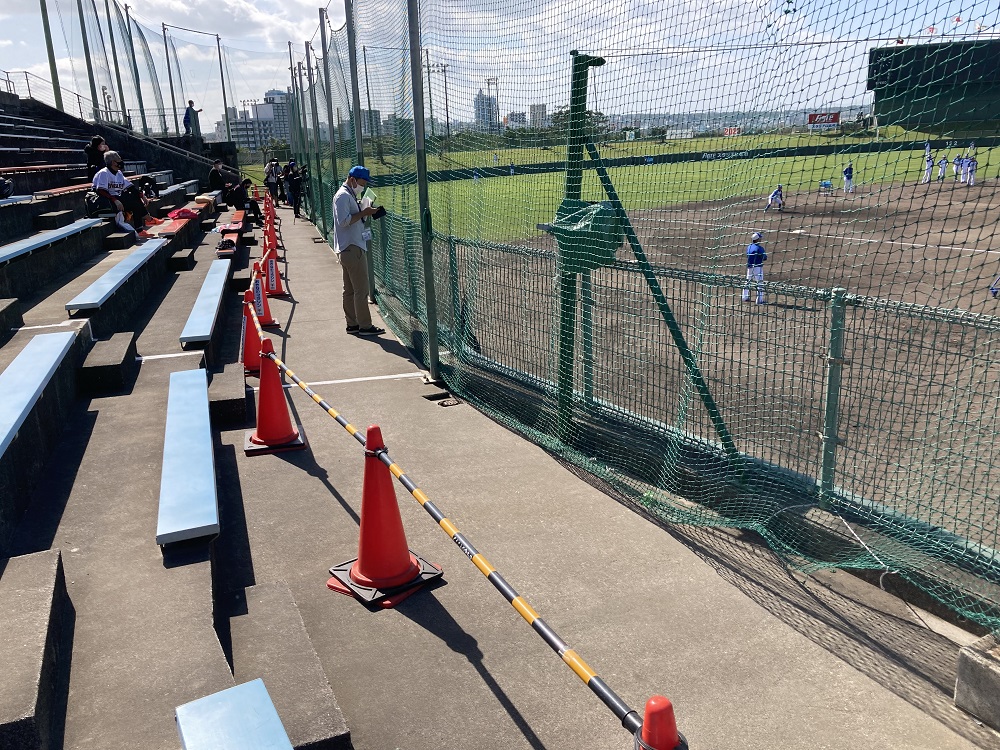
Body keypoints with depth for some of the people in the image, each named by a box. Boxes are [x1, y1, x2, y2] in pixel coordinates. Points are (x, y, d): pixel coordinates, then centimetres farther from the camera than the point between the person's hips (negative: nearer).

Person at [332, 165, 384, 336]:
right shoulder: (343, 196, -13)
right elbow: (344, 221, -22)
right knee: (361, 289, -8)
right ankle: (365, 326, -4)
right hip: (352, 248, -11)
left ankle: (352, 324, 19)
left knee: (350, 289, 13)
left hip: (347, 249, 11)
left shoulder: (351, 196, 19)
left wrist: (366, 212, 7)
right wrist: (363, 213, -19)